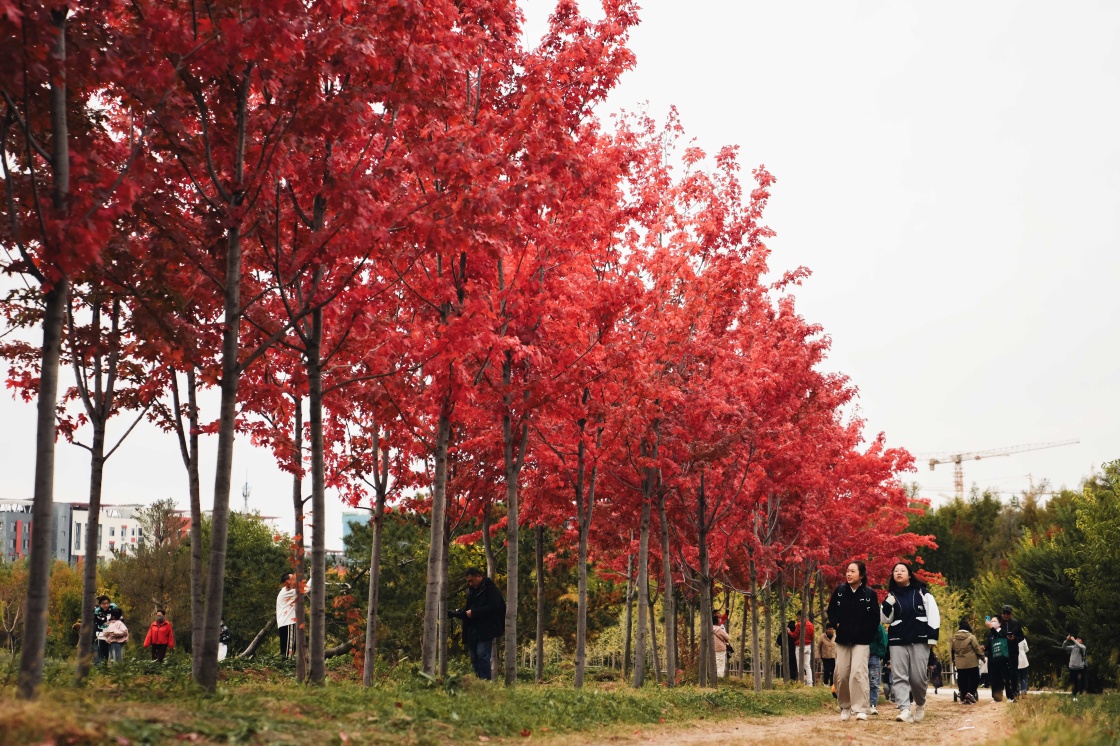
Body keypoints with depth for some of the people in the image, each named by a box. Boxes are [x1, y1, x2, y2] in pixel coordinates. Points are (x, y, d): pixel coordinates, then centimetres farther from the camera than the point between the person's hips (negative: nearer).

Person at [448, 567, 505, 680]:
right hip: (473, 631, 8)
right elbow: (467, 609, 24)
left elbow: (493, 607, -16)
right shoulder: (471, 590, 20)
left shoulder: (491, 589, -5)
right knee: (474, 658, 6)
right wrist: (452, 612, 7)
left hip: (485, 631, -8)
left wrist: (473, 613, -15)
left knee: (482, 655, -15)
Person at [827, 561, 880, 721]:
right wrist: (836, 624, -3)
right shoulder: (839, 590, 3)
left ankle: (861, 709, -13)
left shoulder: (870, 594, -5)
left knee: (859, 672, -16)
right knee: (842, 674, 4)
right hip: (842, 639, 3)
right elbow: (831, 611, 12)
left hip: (861, 641, -3)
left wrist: (865, 632, -8)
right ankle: (845, 707, 20)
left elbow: (875, 618, -2)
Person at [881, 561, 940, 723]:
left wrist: (933, 636, -7)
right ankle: (904, 710, -15)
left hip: (920, 639, -2)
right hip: (897, 640, 3)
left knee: (918, 677, -4)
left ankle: (920, 704, 23)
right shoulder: (891, 595, 11)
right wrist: (888, 604, -7)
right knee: (899, 676, -9)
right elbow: (886, 619, 10)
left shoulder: (922, 592, 4)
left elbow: (933, 613, 1)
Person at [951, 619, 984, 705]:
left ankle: (964, 697, 8)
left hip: (959, 664, 4)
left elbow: (952, 650, 13)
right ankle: (971, 693, -12)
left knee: (962, 680, 9)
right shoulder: (971, 637, -11)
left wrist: (953, 660, 25)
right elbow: (977, 649, -8)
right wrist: (982, 657, 8)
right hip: (972, 662, -4)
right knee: (974, 679, 6)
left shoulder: (954, 638, 3)